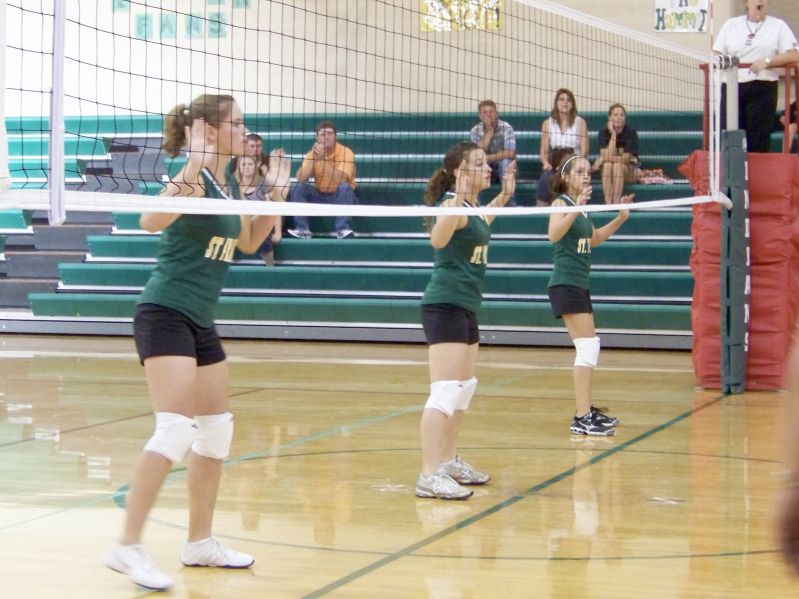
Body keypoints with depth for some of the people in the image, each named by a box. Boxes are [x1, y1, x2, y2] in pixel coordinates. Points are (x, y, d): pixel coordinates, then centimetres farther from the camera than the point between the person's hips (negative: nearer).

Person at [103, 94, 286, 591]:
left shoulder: (229, 184, 11)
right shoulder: (195, 178, -15)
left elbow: (248, 243, 27)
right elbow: (150, 221, -34)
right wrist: (191, 173, -44)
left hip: (200, 323, 10)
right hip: (165, 315, -10)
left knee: (217, 429, 12)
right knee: (176, 429, -19)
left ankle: (201, 543, 22)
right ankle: (128, 547, -15)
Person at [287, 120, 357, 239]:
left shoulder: (346, 152, -16)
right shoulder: (312, 154, -3)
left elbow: (341, 180, -31)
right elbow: (300, 179, -16)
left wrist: (323, 159, -36)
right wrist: (313, 158, -26)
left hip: (342, 197, -4)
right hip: (320, 195, 4)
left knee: (345, 187, -35)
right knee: (297, 188, -18)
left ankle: (343, 229, -33)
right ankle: (303, 229, -20)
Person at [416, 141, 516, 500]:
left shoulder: (473, 206, 12)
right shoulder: (454, 206, -16)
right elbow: (437, 240, -38)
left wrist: (503, 197, 31)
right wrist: (458, 199, -48)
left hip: (465, 308, 10)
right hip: (445, 306, -10)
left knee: (464, 388, 19)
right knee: (445, 392, -16)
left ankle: (449, 462, 31)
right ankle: (429, 476, -18)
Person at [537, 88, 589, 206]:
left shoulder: (580, 122, 7)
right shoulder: (547, 123, 12)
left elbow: (584, 150, -1)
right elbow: (544, 151, 7)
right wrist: (546, 162, -16)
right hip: (554, 164, 1)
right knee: (545, 179, -28)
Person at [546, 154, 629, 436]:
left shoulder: (580, 206, 14)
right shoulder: (561, 203, -11)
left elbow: (594, 239, 30)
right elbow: (553, 234, -30)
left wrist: (620, 218, 22)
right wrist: (575, 210, -42)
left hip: (579, 284, 10)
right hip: (565, 283, -10)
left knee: (589, 348, 15)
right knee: (588, 345, -15)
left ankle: (587, 411, 24)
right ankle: (582, 418, -18)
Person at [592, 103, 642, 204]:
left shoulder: (631, 132, -14)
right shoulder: (603, 132, -8)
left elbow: (625, 159, -19)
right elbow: (607, 155, -21)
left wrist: (603, 159, -21)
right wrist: (613, 134, -24)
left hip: (630, 171, -2)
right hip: (609, 172, 2)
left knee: (617, 166, -33)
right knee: (607, 165, -32)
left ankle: (616, 204, -38)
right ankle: (608, 204, -38)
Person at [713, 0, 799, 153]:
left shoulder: (778, 26, 8)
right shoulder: (730, 25, 15)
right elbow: (716, 54, 14)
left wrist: (767, 62, -16)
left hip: (763, 89, -1)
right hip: (732, 87, 2)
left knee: (759, 141, -4)